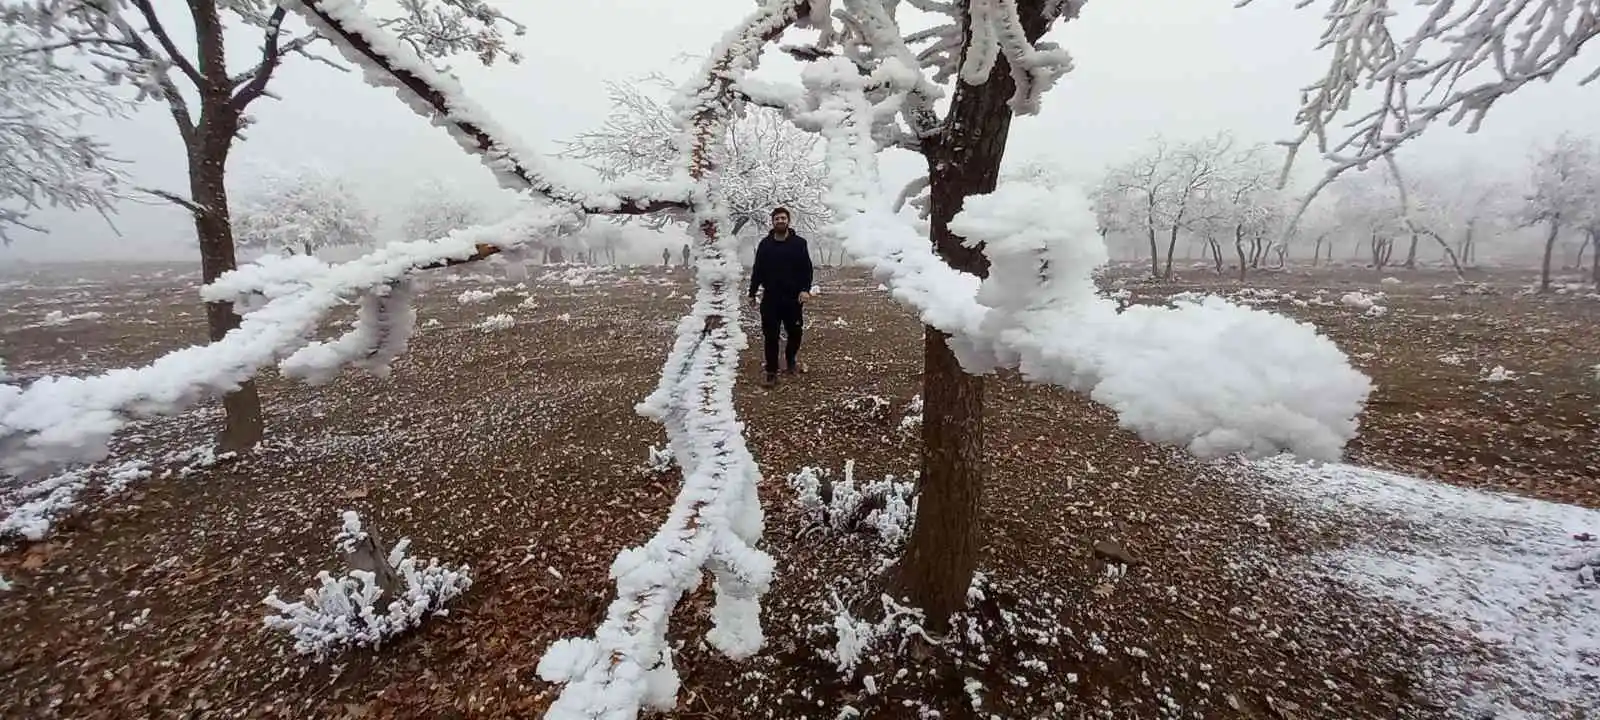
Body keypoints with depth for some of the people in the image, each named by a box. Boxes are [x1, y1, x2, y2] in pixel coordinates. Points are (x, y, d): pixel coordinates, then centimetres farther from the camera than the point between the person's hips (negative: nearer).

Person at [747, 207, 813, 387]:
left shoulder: (799, 242, 0)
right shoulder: (765, 244, 5)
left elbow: (807, 268, -2)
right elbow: (757, 270, 9)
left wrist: (805, 289, -15)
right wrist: (752, 293, 8)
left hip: (793, 298, 0)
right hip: (770, 298, 1)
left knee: (795, 333, 10)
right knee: (771, 336, 2)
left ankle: (791, 361, 36)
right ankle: (771, 372, 10)